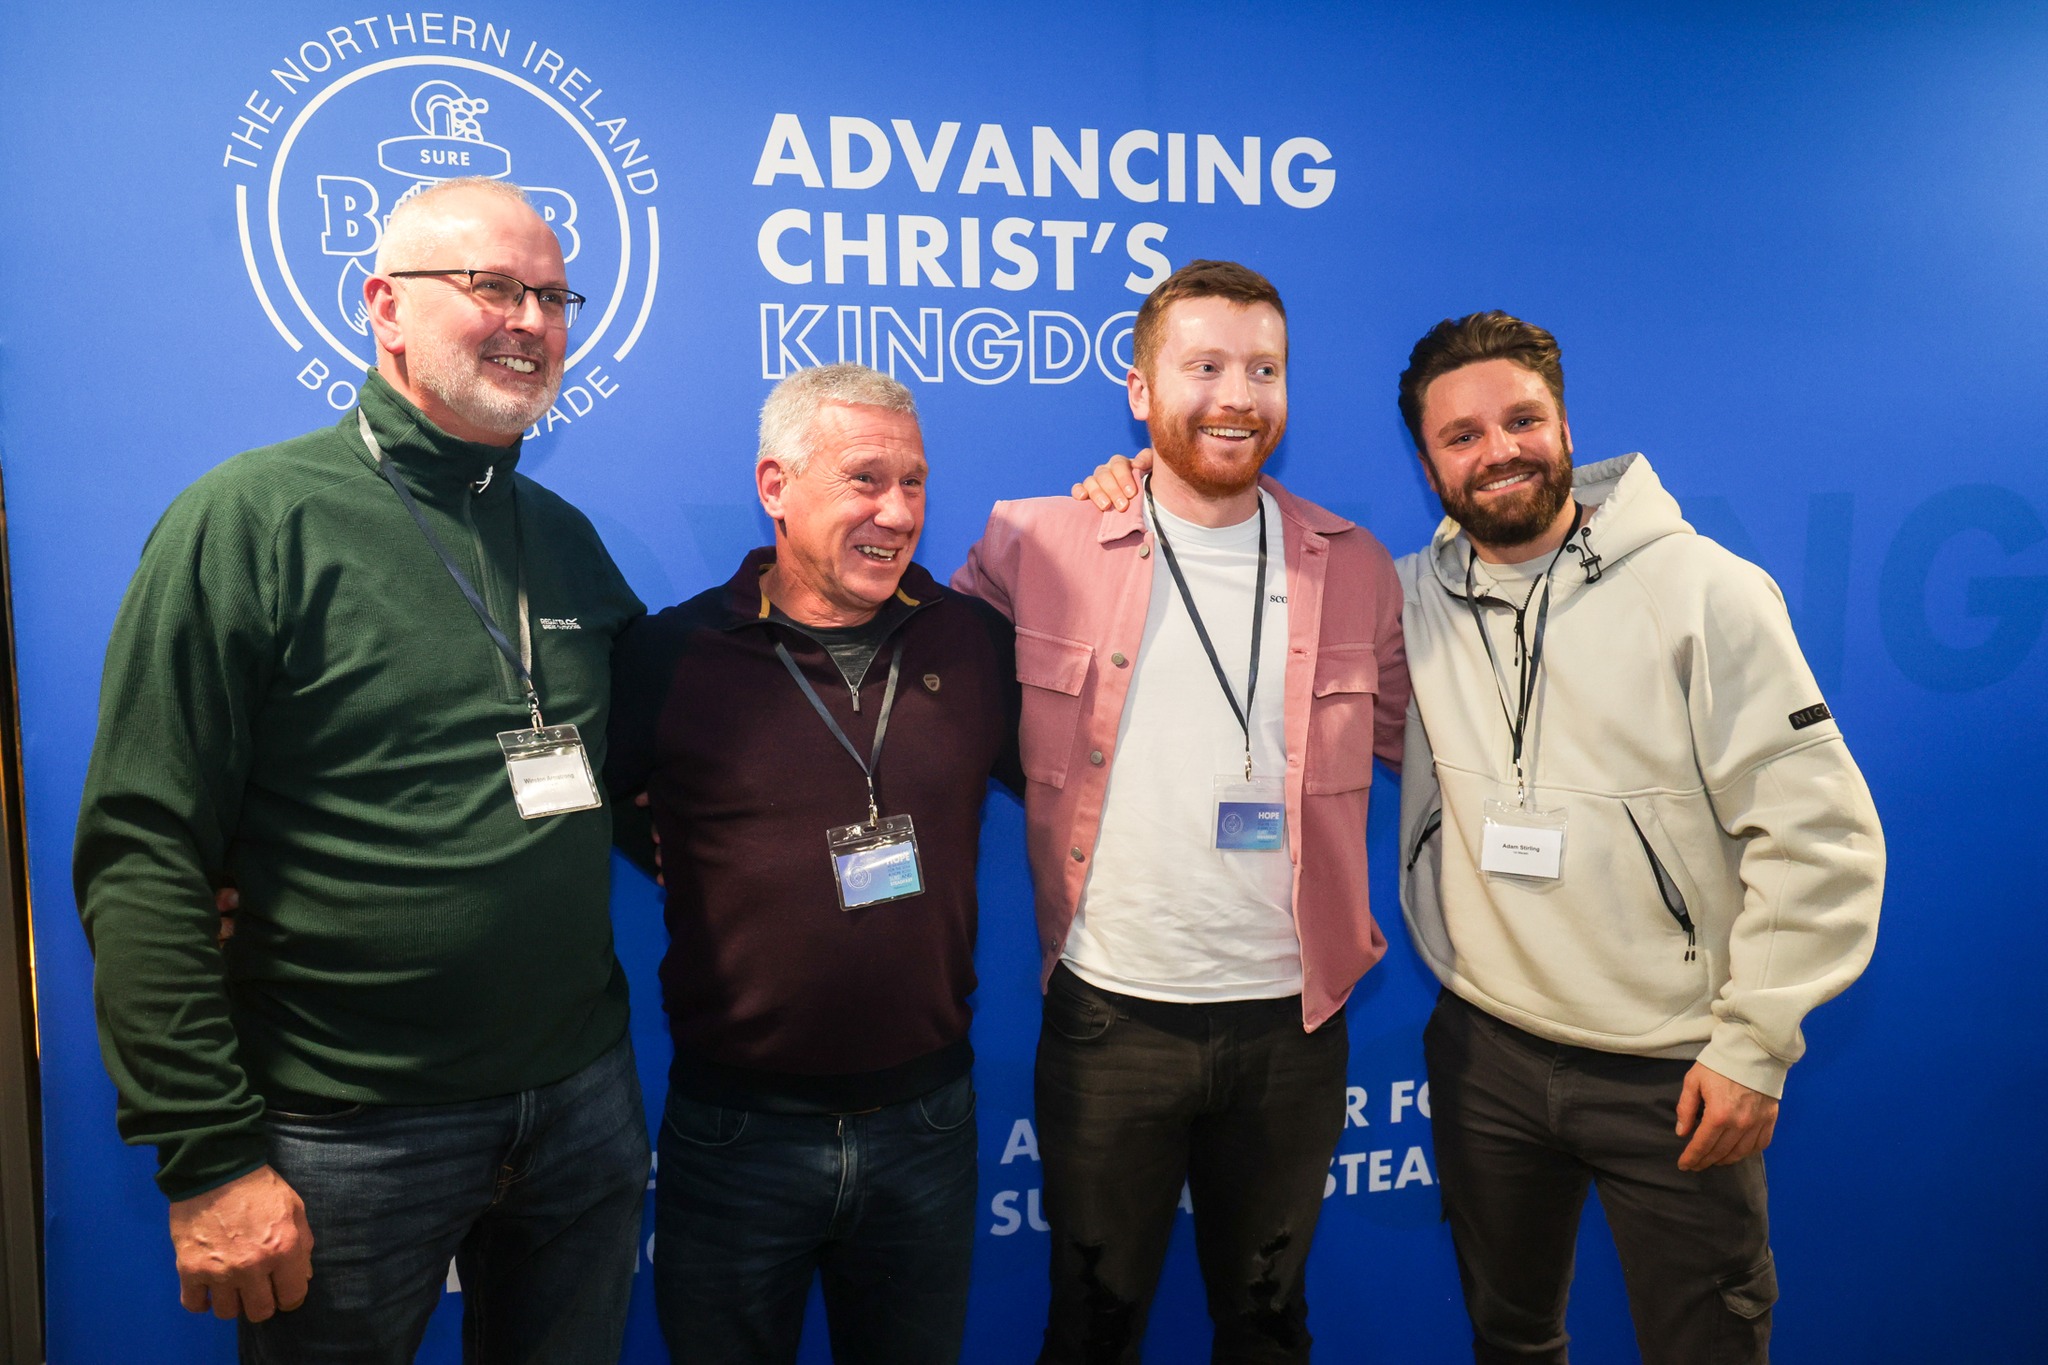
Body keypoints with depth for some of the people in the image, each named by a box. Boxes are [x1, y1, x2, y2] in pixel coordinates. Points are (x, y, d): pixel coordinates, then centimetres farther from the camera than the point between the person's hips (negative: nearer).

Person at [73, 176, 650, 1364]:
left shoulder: (567, 538, 8)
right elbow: (143, 858, -13)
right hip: (350, 1135, -5)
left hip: (585, 1104, 5)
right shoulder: (252, 521, -10)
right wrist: (211, 1156, -16)